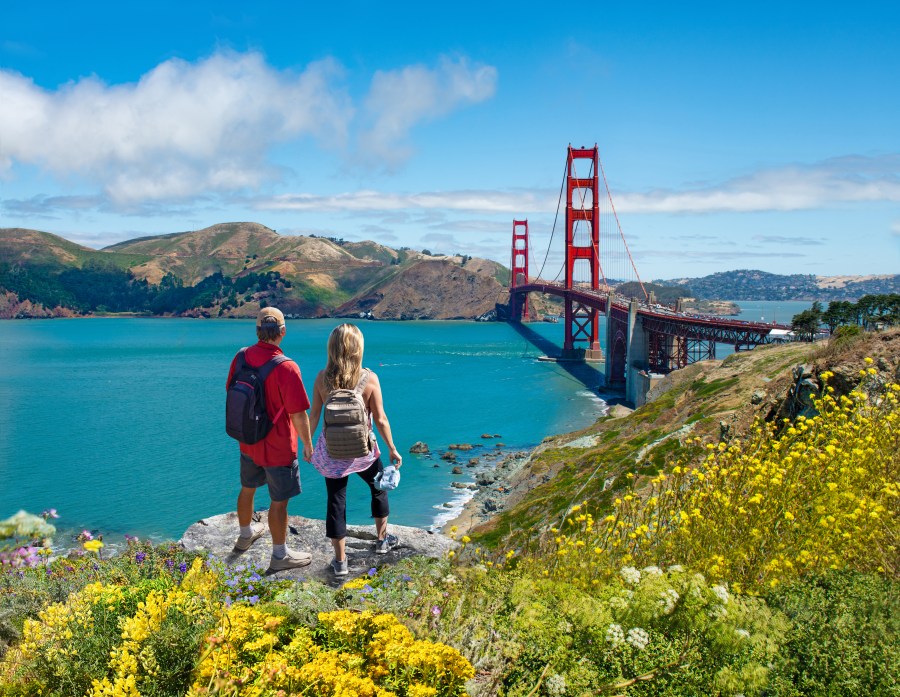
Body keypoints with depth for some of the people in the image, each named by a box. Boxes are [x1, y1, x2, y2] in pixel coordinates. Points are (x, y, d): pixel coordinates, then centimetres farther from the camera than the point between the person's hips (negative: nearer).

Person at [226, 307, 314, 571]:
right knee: (279, 501, 9)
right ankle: (280, 555, 24)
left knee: (247, 489, 26)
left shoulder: (241, 357, -8)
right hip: (278, 449, -7)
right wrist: (307, 444, -7)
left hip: (247, 442, 7)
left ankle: (245, 535, 49)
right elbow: (298, 415, -23)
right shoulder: (286, 368, -28)